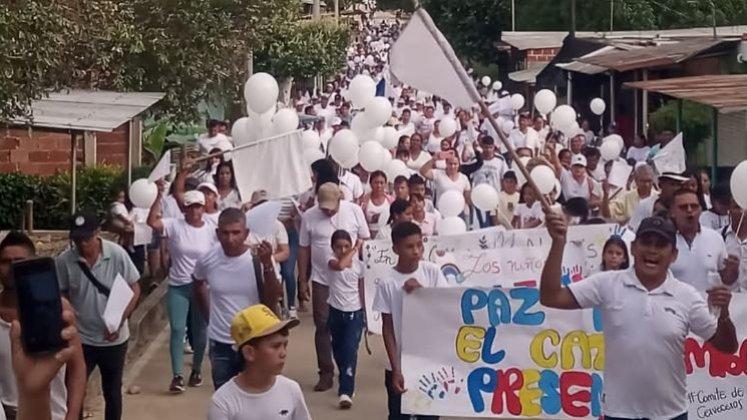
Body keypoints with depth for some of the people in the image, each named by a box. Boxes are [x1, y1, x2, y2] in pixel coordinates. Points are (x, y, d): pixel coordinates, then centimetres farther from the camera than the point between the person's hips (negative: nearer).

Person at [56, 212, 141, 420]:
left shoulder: (117, 254, -14)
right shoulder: (64, 261, -12)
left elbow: (134, 289, -6)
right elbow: (62, 297, 1)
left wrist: (119, 322, -16)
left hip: (114, 339, 0)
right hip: (80, 338, 0)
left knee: (112, 391, 15)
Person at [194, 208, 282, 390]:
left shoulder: (259, 259, -15)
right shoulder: (207, 260, -8)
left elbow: (272, 302, -20)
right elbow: (198, 286, 15)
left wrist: (268, 265, -30)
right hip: (220, 344, 2)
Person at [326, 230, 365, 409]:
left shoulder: (358, 265, -4)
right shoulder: (332, 261, -9)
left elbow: (362, 290, 5)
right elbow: (341, 265, -36)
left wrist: (365, 314, 6)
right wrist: (354, 251, -22)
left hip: (355, 313, -1)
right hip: (336, 312, 1)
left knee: (350, 350, -12)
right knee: (338, 350, 16)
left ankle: (346, 392, -15)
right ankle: (347, 383, 38)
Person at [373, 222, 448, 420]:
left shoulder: (432, 272, -5)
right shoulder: (387, 282, -10)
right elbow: (387, 329, -6)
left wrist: (422, 292, -20)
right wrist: (395, 369, -10)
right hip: (401, 365, -1)